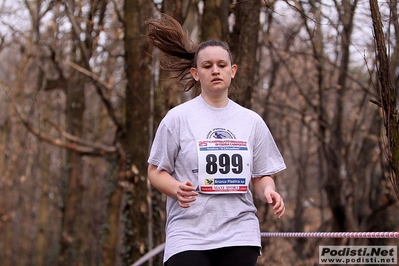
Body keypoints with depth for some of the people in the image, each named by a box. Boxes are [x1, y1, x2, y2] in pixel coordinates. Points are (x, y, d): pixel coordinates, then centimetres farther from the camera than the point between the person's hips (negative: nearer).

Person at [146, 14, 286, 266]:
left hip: (240, 235, 3)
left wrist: (268, 191, -9)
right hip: (188, 233, -2)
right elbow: (156, 171, 4)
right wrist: (177, 189, -17)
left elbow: (261, 176, 14)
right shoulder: (178, 117, 2)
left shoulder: (252, 121, 10)